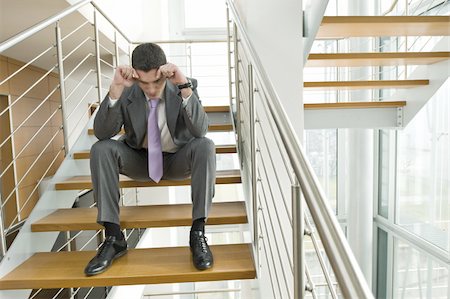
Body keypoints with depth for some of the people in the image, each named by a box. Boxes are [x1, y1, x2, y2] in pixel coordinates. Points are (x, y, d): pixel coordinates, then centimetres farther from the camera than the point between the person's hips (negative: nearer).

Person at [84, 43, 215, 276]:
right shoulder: (126, 91, -12)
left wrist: (184, 86, -40)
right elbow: (102, 133, -20)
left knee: (205, 146, -31)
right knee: (100, 149, -24)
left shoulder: (187, 86, -15)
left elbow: (200, 130, -29)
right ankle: (113, 237, -17)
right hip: (139, 160, 2)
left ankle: (198, 233, -26)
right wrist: (116, 89, -32)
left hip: (178, 160, -1)